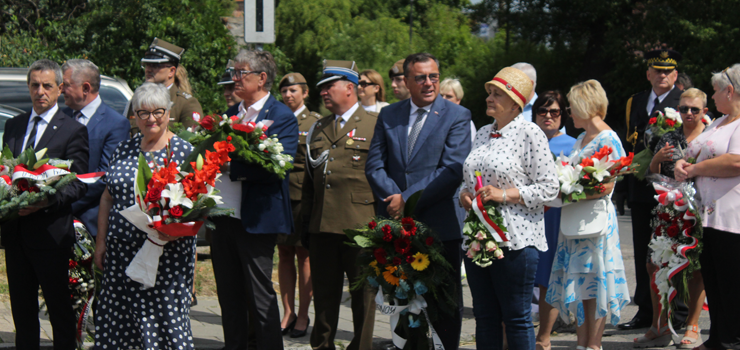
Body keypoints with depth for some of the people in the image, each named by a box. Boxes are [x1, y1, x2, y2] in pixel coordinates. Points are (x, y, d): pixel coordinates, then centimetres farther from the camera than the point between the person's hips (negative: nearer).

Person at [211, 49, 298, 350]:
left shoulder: (282, 117, -7)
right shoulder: (230, 114, 16)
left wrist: (229, 165, -22)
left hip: (256, 220, -7)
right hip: (224, 219, 7)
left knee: (259, 297, -1)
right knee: (229, 296, 12)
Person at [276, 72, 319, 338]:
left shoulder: (314, 122, 3)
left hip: (304, 196, -3)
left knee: (304, 255, 0)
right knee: (284, 254, 7)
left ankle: (303, 315, 7)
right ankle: (288, 312, 14)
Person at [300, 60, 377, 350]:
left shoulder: (375, 125, 1)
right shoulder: (318, 129, 18)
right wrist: (305, 222, 14)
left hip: (360, 226, -5)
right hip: (321, 226, 5)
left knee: (362, 294, 3)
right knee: (323, 293, 10)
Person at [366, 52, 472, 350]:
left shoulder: (457, 116, -2)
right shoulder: (388, 115, 11)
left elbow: (453, 170, -11)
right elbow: (374, 165, 7)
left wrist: (408, 199, -15)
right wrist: (393, 197, -11)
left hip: (439, 225, -3)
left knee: (445, 305, 4)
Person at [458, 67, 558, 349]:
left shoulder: (530, 134, -6)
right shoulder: (483, 134, 15)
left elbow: (549, 188, -10)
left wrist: (504, 194, -17)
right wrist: (465, 192, 3)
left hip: (516, 239, -7)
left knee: (517, 318, -1)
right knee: (484, 316, 10)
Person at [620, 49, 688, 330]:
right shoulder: (635, 102, 16)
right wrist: (626, 182, 15)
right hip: (640, 188, 6)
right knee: (643, 252, 9)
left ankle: (678, 313, 5)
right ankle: (645, 312, 16)